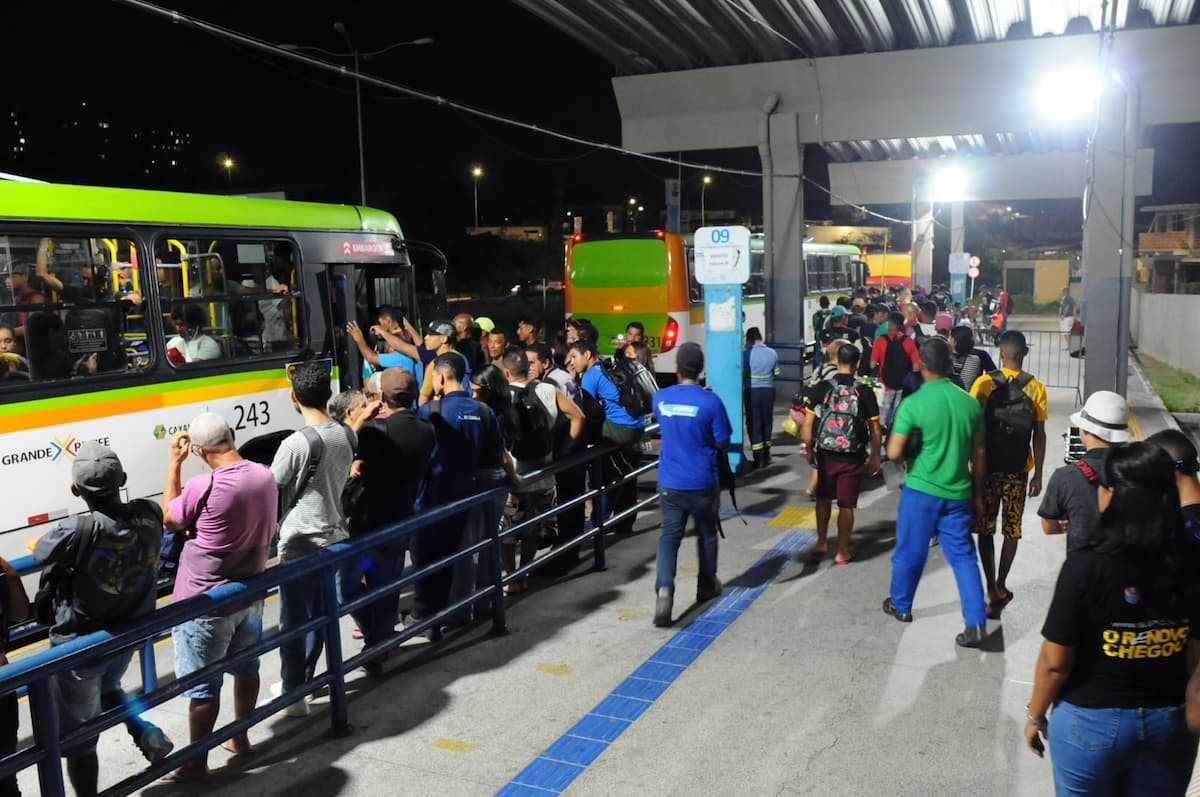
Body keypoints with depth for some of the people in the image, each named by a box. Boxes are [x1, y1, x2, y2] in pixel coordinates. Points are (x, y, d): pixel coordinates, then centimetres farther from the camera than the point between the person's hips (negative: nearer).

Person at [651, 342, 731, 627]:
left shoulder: (660, 398, -3)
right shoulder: (710, 401, -14)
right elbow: (722, 443, -8)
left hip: (669, 483, 2)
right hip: (702, 483, -2)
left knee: (669, 536, 6)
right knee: (706, 535, 19)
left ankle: (664, 588, -16)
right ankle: (706, 587, 34)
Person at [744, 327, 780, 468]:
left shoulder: (748, 353, -11)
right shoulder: (772, 353, 1)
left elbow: (743, 373, -8)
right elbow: (776, 373, 6)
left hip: (752, 391, -4)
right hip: (768, 390, 4)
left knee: (754, 424, 2)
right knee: (767, 422, 16)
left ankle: (759, 459, -1)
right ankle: (766, 456, 25)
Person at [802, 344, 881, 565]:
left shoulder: (820, 389, -7)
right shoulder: (865, 392, -7)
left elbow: (808, 425, -6)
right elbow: (875, 430, -3)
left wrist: (809, 450, 8)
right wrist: (875, 457, 9)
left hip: (825, 455, 1)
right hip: (852, 459, -1)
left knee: (823, 499, 21)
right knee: (846, 505, 10)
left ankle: (821, 543, 22)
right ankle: (842, 551, 19)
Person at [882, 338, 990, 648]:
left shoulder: (913, 404, -14)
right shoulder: (970, 403, -1)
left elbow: (894, 453, -16)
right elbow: (979, 455, 5)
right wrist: (978, 493, 15)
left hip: (921, 489, -3)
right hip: (958, 492, 3)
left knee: (909, 552, 14)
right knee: (963, 555, 10)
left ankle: (900, 605, 33)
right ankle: (976, 623, 5)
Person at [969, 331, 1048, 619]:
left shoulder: (984, 384, -7)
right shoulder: (1035, 388, -5)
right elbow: (1039, 436, -3)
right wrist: (1038, 474, 6)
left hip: (987, 467, -1)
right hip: (1018, 470, 1)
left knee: (985, 530, 8)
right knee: (1011, 530, 14)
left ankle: (992, 593, 5)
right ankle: (1000, 587, 22)